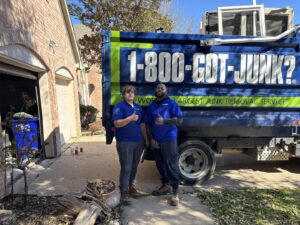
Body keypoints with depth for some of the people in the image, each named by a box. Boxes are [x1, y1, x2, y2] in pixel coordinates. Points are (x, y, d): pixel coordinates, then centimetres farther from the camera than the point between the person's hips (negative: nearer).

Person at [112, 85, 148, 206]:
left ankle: (132, 187, 31)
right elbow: (117, 123, -17)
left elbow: (142, 124, 17)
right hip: (125, 142, -6)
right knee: (126, 168, -3)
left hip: (138, 141, 7)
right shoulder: (119, 107, -7)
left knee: (134, 167, 16)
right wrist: (130, 118, -29)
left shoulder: (138, 108, 14)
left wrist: (146, 138, 14)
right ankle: (124, 192, 7)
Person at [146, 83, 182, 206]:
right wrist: (151, 139, 0)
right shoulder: (152, 106, 13)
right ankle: (165, 185, 32)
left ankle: (175, 193, 5)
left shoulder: (172, 103, -1)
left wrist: (164, 121, -24)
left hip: (169, 139, -5)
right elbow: (148, 124, 11)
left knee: (171, 165, -4)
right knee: (160, 164, 14)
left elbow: (178, 119, -9)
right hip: (155, 140, 5)